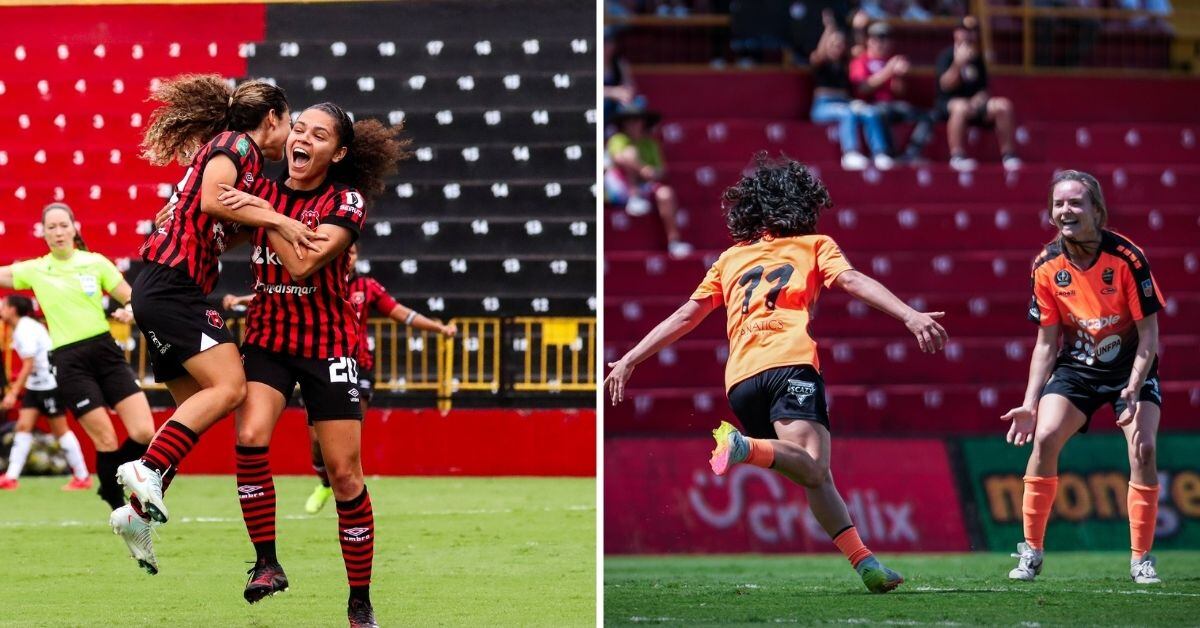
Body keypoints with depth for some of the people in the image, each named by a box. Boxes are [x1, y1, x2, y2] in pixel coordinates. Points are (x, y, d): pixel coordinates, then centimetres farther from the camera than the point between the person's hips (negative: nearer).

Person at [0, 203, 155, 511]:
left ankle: (109, 483, 18)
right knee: (107, 441, -7)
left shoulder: (96, 263, 6)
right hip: (68, 361, -2)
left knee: (144, 433, -8)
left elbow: (133, 300, 8)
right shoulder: (34, 270, 6)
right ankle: (118, 507, 8)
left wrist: (128, 312, -14)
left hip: (106, 351, 2)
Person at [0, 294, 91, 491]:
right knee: (23, 426, 0)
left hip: (50, 384, -9)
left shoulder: (26, 330, -20)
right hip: (35, 385, 9)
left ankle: (82, 477, 9)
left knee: (60, 430, -1)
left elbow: (29, 365, -24)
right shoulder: (20, 329, 8)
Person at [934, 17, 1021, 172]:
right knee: (961, 107, -40)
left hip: (975, 103, 5)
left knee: (1003, 105, -20)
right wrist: (958, 64, -29)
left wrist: (979, 98, -8)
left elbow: (984, 89, 15)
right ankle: (957, 156, -38)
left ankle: (1007, 154, -14)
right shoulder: (947, 56, -2)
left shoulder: (977, 58, 13)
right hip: (948, 104, -5)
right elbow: (946, 85, -16)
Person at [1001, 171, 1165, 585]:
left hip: (1130, 364, -3)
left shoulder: (1127, 258, -21)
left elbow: (1148, 335, -16)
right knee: (1044, 438, -17)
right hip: (1076, 365, 3)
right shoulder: (1048, 266, -10)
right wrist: (1030, 403, -8)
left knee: (1143, 447, -20)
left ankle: (1141, 558, -7)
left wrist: (1134, 389, -28)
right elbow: (1046, 342, -2)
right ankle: (1031, 551, -6)